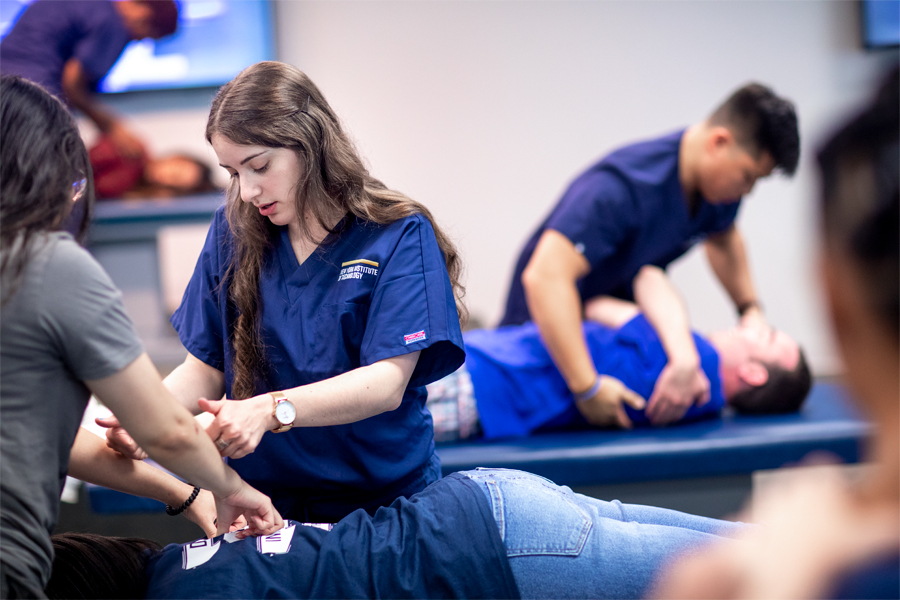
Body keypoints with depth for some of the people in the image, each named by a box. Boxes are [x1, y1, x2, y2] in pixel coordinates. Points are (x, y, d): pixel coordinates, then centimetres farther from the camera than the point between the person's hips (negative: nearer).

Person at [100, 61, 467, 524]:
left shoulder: (399, 237, -6)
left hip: (383, 502, -3)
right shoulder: (233, 233, 7)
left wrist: (272, 410, -31)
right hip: (265, 500, 3)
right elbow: (206, 368, 9)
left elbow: (386, 385, -16)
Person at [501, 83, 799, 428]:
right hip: (551, 333, -7)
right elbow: (545, 277, -47)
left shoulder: (722, 178, -9)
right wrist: (587, 388, -52)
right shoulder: (624, 186, -36)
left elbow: (722, 237, 17)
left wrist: (750, 308, 1)